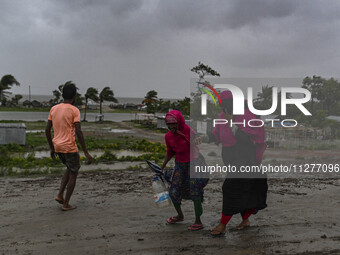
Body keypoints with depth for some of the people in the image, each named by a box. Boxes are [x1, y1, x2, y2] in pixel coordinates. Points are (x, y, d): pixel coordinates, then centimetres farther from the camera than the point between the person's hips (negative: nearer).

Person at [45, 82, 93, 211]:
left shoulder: (53, 109, 6)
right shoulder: (74, 110, -12)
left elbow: (47, 130, 8)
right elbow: (78, 132, -19)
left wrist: (52, 148, 19)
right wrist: (86, 153, -16)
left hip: (57, 147, 6)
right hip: (69, 148, -6)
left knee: (70, 169, 25)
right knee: (73, 173, 9)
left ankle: (60, 195, 14)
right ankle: (66, 204, 11)